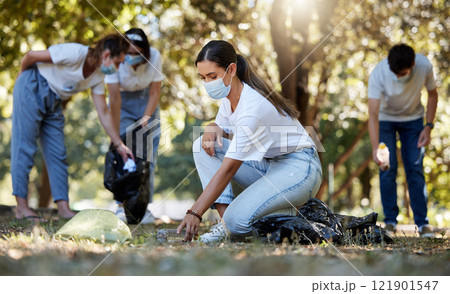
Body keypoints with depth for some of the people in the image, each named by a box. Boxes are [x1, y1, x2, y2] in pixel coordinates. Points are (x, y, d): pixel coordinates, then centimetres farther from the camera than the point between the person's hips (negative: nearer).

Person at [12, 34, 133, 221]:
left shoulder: (97, 77, 1)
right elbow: (30, 56, -16)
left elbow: (103, 113, 5)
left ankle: (63, 207, 1)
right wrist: (23, 75, 4)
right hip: (32, 89, -8)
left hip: (54, 100, 8)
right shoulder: (75, 53, -24)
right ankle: (21, 207, -4)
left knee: (58, 153, 2)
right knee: (24, 147, -6)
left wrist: (119, 144, 2)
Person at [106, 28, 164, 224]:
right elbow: (115, 98, -30)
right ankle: (122, 206, -9)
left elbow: (155, 93, -15)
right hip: (123, 101, -1)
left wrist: (145, 119, -25)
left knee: (147, 155, -5)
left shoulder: (154, 57, -25)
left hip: (146, 101, 1)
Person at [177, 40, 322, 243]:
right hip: (267, 164, 9)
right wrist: (212, 128, -10)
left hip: (298, 168, -9)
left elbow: (229, 168, -31)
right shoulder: (229, 94, -1)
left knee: (237, 220, -28)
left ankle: (295, 213, 0)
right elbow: (221, 126, 18)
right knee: (203, 145, -6)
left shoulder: (254, 107, -28)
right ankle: (225, 219, -9)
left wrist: (195, 213, -34)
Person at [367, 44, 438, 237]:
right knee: (388, 168, -8)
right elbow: (373, 114, -35)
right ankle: (390, 221, 3)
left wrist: (428, 126, -13)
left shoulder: (424, 66, -27)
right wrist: (375, 149, -46)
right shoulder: (378, 74, -33)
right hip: (385, 118, -1)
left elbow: (432, 94, -7)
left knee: (415, 168, -5)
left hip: (413, 118, 1)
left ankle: (422, 222, 1)